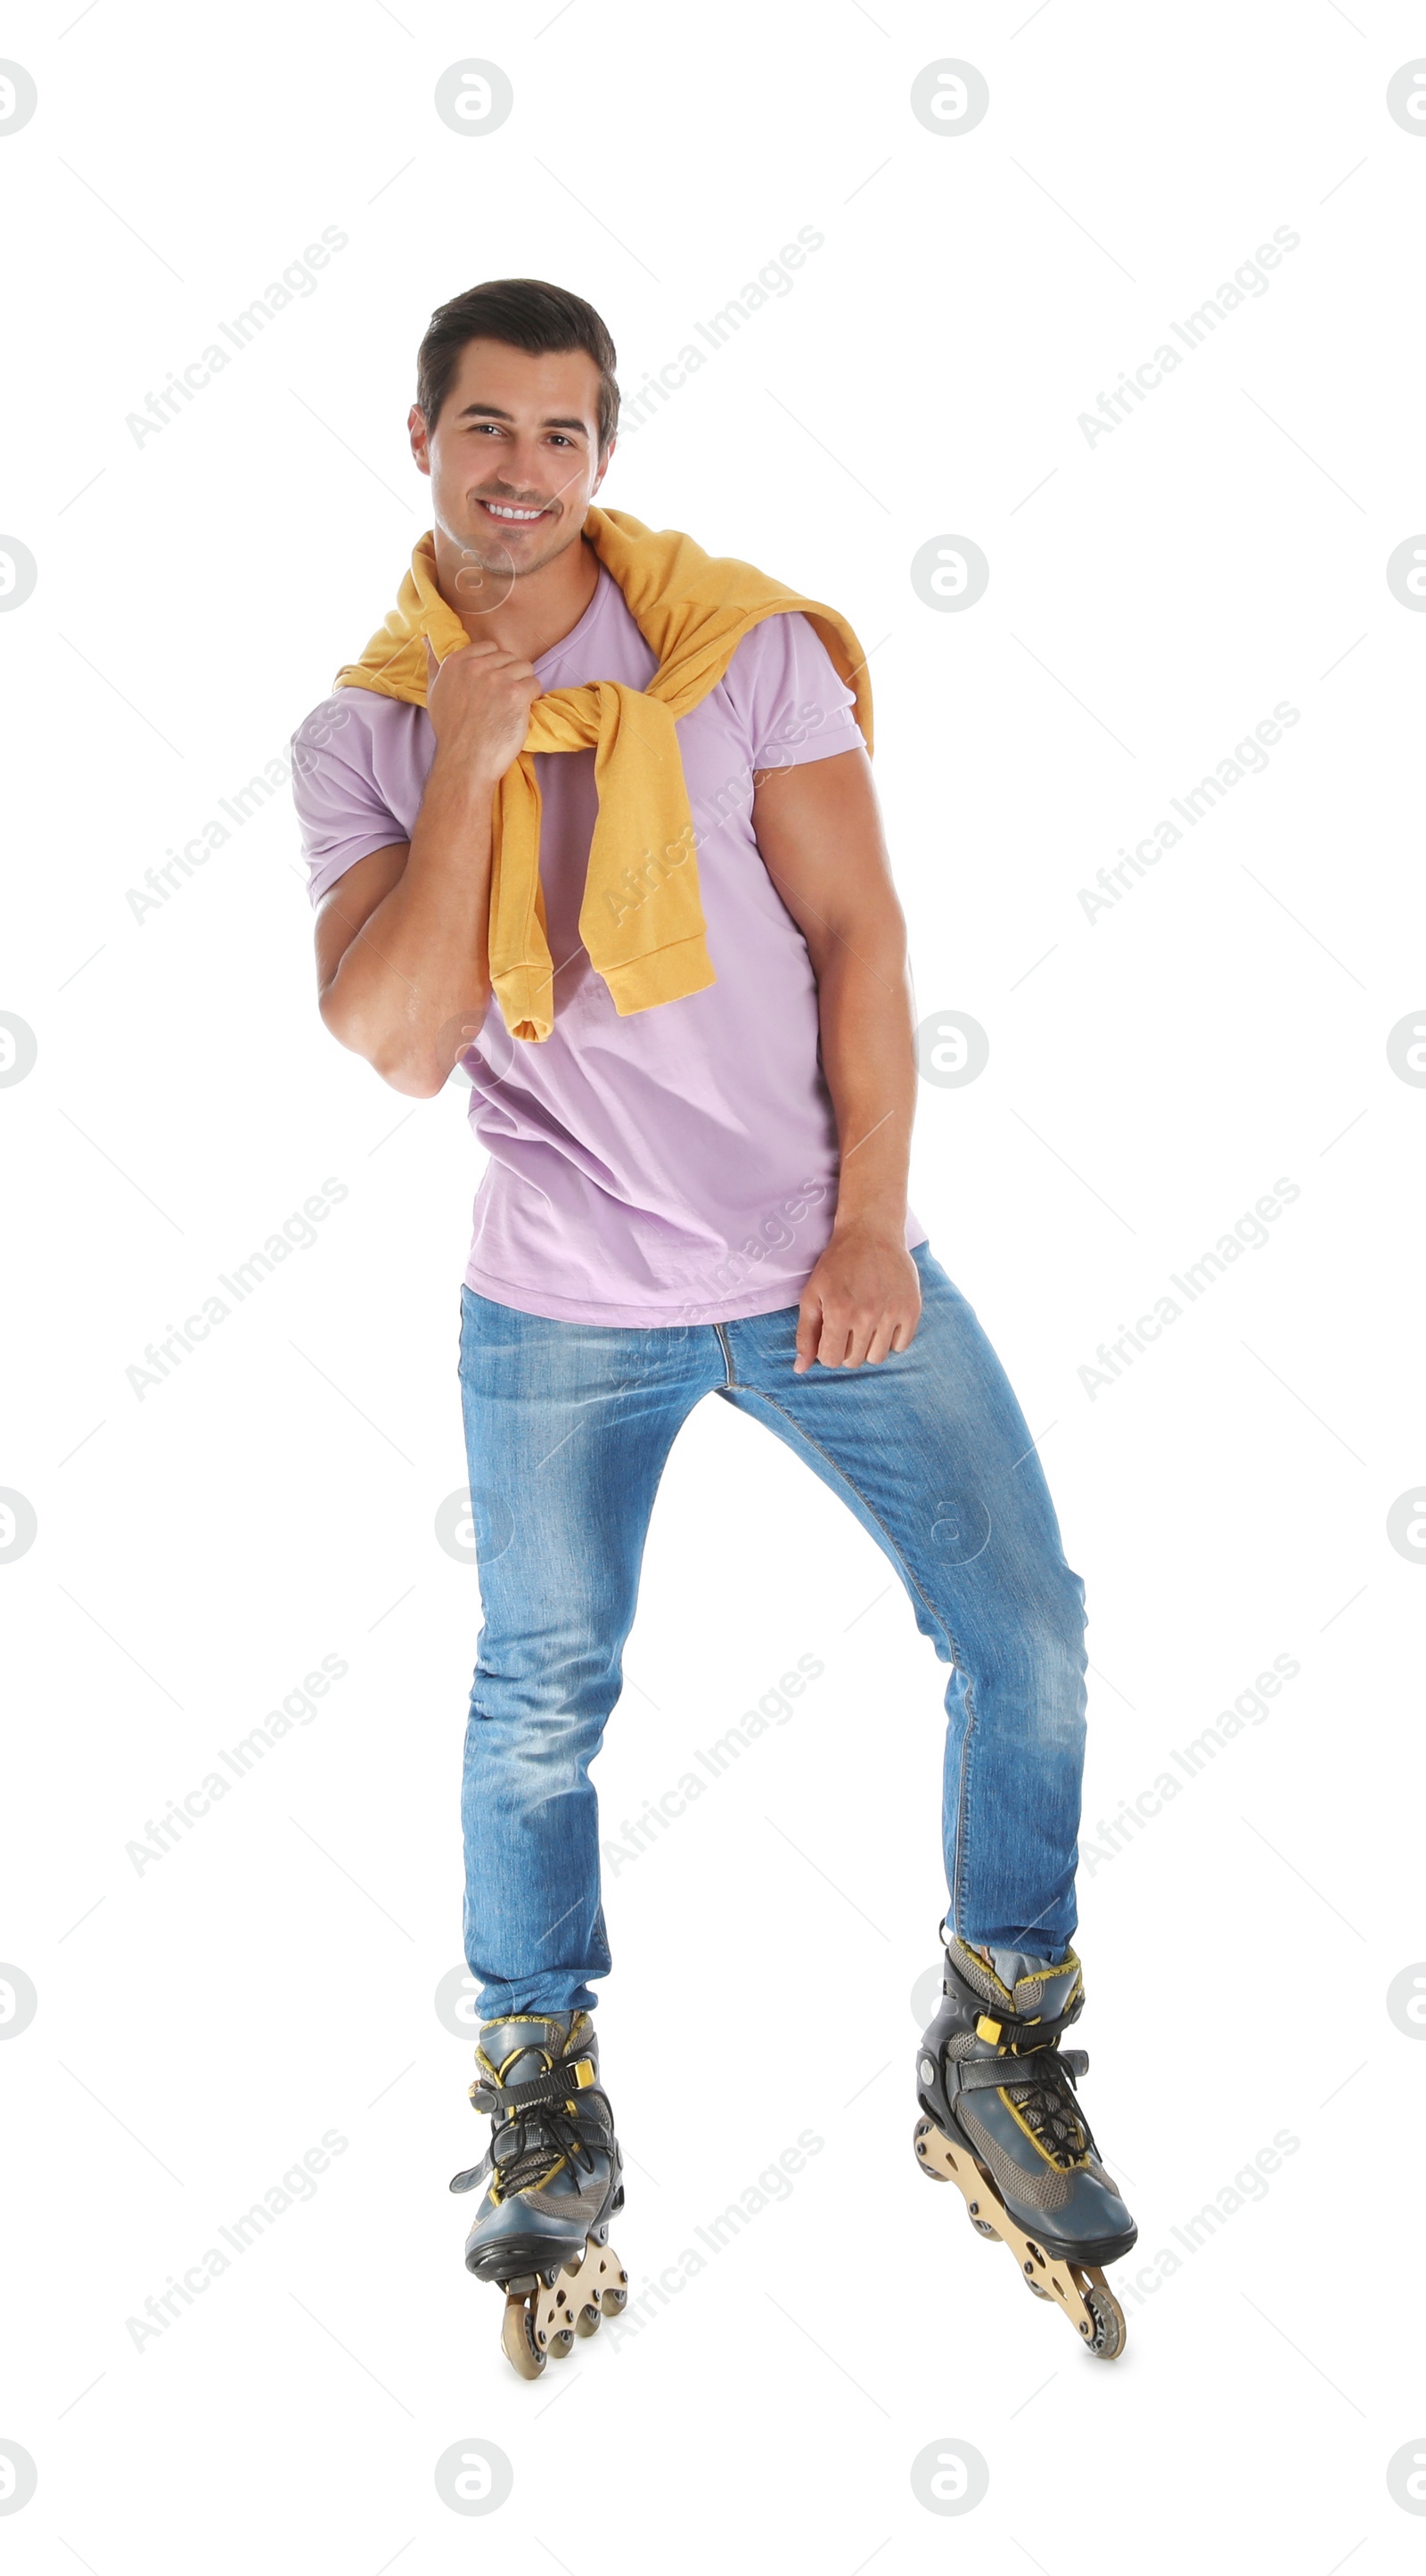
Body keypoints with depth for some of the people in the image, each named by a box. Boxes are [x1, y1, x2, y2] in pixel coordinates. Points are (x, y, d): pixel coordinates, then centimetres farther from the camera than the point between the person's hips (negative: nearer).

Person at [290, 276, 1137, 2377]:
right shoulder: (365, 736, 1)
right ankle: (542, 2101, 30)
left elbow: (858, 934, -3)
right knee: (539, 1707, 7)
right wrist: (469, 763, -16)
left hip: (824, 1262, 1)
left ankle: (1001, 2058, 20)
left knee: (1028, 1633, -2)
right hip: (564, 1310, 0)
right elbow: (398, 1045, -11)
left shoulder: (746, 642, 0)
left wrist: (873, 1226, -9)